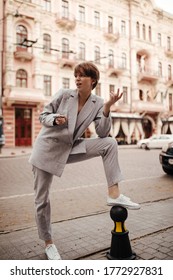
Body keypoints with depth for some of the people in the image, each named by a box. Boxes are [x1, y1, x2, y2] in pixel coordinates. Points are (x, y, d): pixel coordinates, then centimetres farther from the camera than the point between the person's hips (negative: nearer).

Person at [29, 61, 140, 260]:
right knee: (41, 199, 2)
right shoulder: (64, 95, -8)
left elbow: (102, 133, -13)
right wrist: (55, 119, -22)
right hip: (47, 149, -1)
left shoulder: (97, 104, -3)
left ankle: (113, 193, -17)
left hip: (69, 149, 2)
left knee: (109, 143, -16)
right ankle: (48, 243, 25)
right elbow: (43, 115, -1)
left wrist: (107, 108, -23)